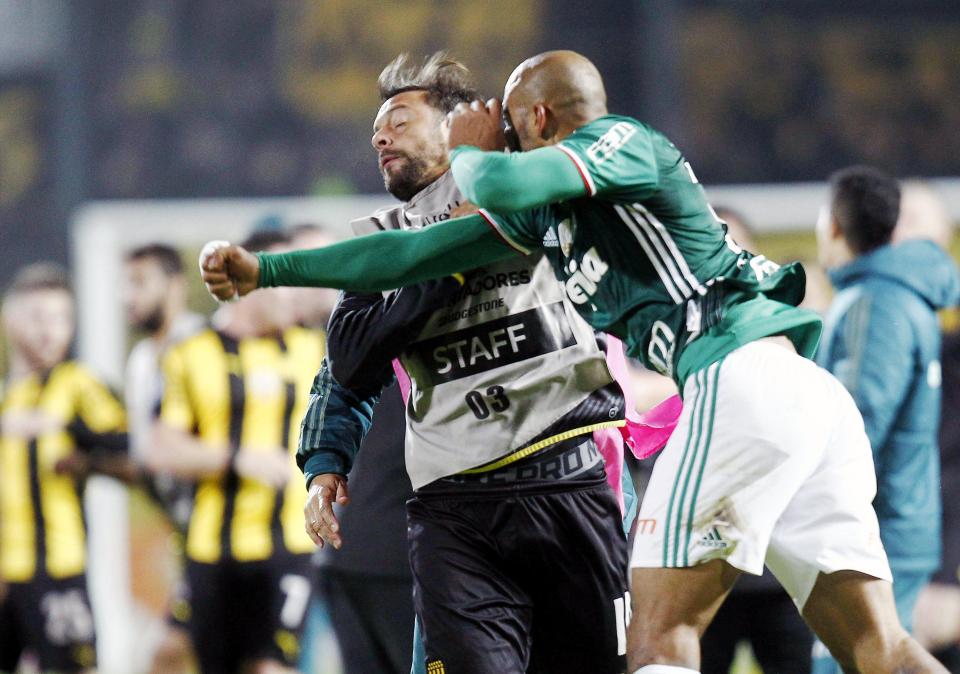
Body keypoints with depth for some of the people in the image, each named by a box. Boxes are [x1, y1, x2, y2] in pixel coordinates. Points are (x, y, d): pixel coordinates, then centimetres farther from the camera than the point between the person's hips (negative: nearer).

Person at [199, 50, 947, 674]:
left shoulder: (622, 141, 1)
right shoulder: (548, 212, 25)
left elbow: (500, 183, -15)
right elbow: (419, 253, 28)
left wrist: (465, 150, 10)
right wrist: (267, 271, 30)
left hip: (742, 374, -9)